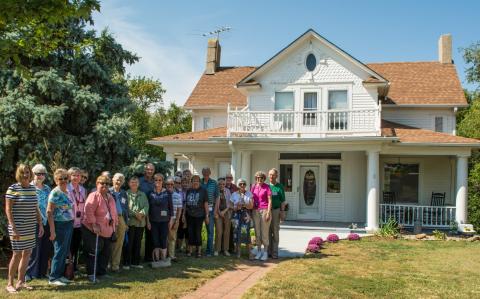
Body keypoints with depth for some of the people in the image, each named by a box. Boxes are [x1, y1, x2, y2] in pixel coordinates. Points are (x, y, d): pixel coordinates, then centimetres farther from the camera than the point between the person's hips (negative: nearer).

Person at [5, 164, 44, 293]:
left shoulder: (33, 188, 10)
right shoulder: (13, 188, -8)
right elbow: (8, 210, -10)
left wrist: (41, 224, 13)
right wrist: (13, 228, -16)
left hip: (30, 228, 6)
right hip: (18, 228, -6)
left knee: (27, 253, 8)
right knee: (17, 254, -4)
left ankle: (21, 282, 19)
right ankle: (10, 284, 8)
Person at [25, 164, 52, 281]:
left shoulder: (47, 188, 15)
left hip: (46, 223, 6)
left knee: (46, 248, 9)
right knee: (34, 248, -5)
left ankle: (42, 272, 19)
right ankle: (29, 273, 5)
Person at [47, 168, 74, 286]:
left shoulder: (67, 192, 12)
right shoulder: (55, 193, -12)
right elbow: (49, 212, -15)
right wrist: (52, 231, -19)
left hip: (69, 224, 8)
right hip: (60, 225, -8)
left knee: (65, 252, 12)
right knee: (59, 252, -3)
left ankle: (60, 275, 22)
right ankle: (53, 278, 6)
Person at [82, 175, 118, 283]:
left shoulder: (110, 197, 14)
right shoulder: (93, 196, -11)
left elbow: (114, 212, 21)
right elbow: (88, 211, -21)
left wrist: (115, 224, 17)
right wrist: (94, 225, -25)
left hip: (107, 231, 8)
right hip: (93, 230, -8)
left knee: (106, 252, 12)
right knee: (93, 252, -3)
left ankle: (102, 272, 25)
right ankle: (91, 274, 7)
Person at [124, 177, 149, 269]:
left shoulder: (142, 194, 15)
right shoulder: (126, 194, -2)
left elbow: (146, 206, 6)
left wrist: (141, 213, -13)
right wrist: (135, 214, -17)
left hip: (141, 222, 5)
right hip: (130, 221, -5)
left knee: (138, 243, 10)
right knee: (129, 243, -3)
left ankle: (135, 262, 20)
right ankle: (126, 263, 5)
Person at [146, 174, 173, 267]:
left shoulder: (167, 193, 1)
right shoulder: (150, 193, 4)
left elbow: (171, 207, 4)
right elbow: (147, 208, 6)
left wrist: (171, 219, 0)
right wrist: (148, 221, 1)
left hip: (164, 221, -1)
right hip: (153, 221, 1)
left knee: (163, 241, -2)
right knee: (155, 241, 1)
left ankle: (164, 260, 8)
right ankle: (156, 260, 9)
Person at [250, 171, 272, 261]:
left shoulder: (267, 187, -3)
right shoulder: (253, 187, 9)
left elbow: (270, 200, -6)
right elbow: (251, 199, 13)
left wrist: (268, 213, -13)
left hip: (264, 210, -4)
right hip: (255, 211, 4)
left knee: (264, 233, -2)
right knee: (257, 233, 7)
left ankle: (265, 253, 6)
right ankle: (259, 252, 15)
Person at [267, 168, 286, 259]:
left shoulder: (280, 187, 2)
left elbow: (282, 201, 0)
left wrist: (282, 212, -8)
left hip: (276, 210, -3)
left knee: (275, 231, 0)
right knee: (268, 231, 5)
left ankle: (275, 252, 4)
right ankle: (268, 251, 12)